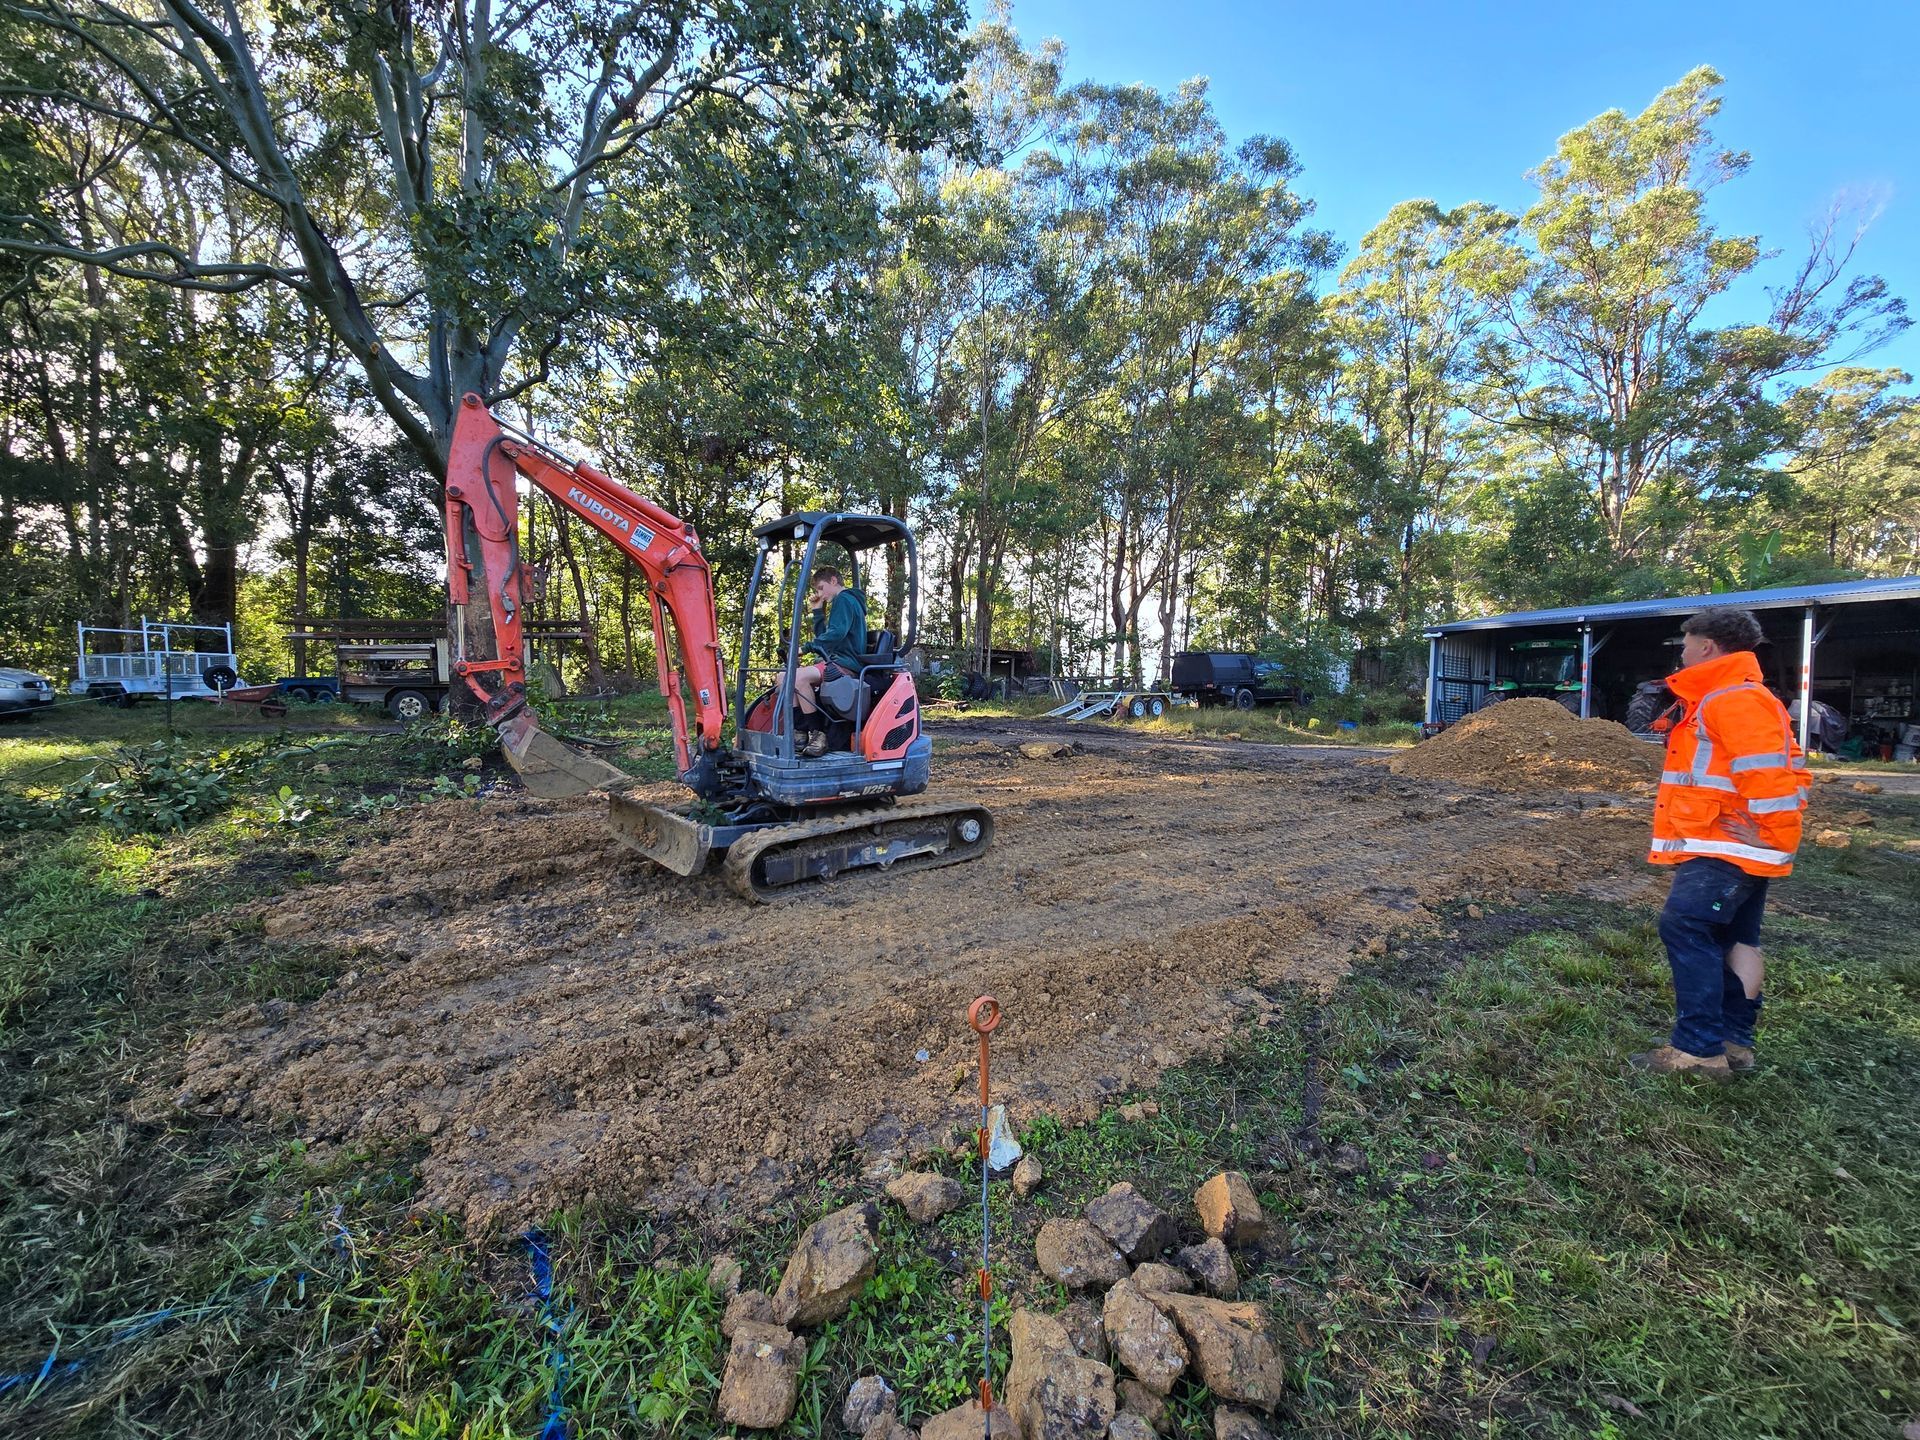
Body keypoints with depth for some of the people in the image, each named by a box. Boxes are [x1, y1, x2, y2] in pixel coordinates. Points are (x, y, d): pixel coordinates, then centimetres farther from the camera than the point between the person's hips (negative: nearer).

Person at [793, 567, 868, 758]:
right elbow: (822, 634, 26)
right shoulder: (841, 601, 27)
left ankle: (817, 734, -24)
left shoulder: (844, 599, -5)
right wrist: (818, 608, 19)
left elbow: (836, 634, -21)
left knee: (799, 676, -31)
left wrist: (806, 648, -20)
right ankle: (802, 730, -8)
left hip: (845, 663, -11)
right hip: (836, 662, 11)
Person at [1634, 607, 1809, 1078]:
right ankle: (1735, 1042, 22)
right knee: (1736, 939, 13)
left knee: (1684, 927, -14)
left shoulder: (1737, 700, -17)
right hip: (1731, 848, 11)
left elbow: (1771, 771, -26)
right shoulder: (1721, 700, 17)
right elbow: (1778, 767, 24)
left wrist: (1772, 838, -20)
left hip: (1725, 849, -11)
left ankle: (1698, 1049, -9)